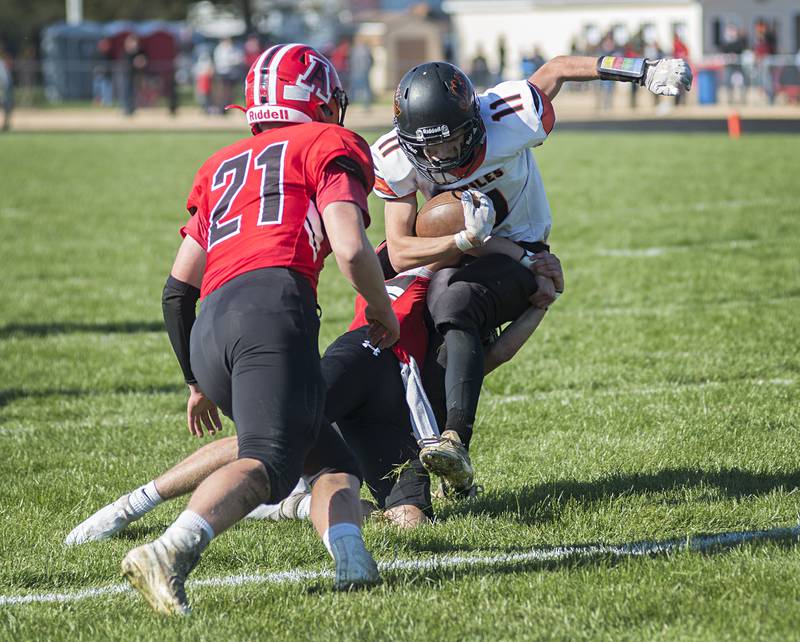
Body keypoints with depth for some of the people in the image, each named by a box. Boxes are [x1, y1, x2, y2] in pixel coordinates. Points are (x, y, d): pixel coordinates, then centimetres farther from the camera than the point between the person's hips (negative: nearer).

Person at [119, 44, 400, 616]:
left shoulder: (224, 166, 32)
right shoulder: (329, 145, 15)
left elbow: (178, 289, 29)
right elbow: (351, 250, -2)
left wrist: (199, 383, 39)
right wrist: (384, 313, 17)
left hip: (208, 333, 6)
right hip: (272, 307, -6)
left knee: (335, 464, 13)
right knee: (265, 463, -21)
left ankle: (352, 563, -15)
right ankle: (171, 551, -45)